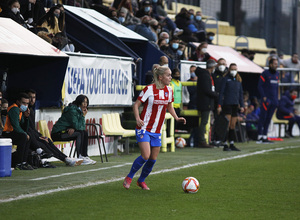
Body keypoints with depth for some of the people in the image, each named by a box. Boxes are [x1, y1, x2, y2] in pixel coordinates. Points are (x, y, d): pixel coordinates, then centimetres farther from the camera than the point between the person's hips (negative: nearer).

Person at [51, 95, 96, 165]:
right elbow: (77, 126, -21)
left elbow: (82, 127, 6)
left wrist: (73, 128, -12)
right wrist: (83, 116, -11)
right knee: (80, 133, -23)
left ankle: (85, 156, -4)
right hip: (58, 133, -9)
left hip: (66, 131, 9)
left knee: (85, 133, 0)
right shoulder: (72, 110, -17)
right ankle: (79, 158, -24)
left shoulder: (79, 110, 12)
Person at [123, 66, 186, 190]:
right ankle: (129, 177, 2)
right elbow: (136, 105, -9)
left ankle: (141, 181, 27)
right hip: (144, 128, -6)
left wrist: (176, 118, 6)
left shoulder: (169, 90, 5)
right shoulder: (149, 89, -12)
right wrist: (137, 118, -26)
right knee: (145, 156, -18)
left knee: (153, 159, 5)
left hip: (157, 131, 6)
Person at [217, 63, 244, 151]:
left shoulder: (238, 80, 13)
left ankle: (232, 144, 12)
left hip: (235, 104, 5)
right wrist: (219, 105, -11)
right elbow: (221, 92, -5)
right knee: (227, 125, -9)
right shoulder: (225, 79, -2)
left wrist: (242, 105, 12)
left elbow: (240, 93, 19)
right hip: (227, 103, -5)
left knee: (233, 125, 7)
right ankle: (225, 144, -8)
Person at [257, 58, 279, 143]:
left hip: (274, 101, 7)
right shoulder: (265, 73, -6)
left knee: (268, 119, 8)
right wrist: (264, 97, -14)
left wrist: (277, 98, 14)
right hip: (266, 100, -7)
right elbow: (260, 86, -8)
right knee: (262, 118, -7)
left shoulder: (277, 74, 15)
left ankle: (264, 137, 11)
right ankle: (259, 137, -6)